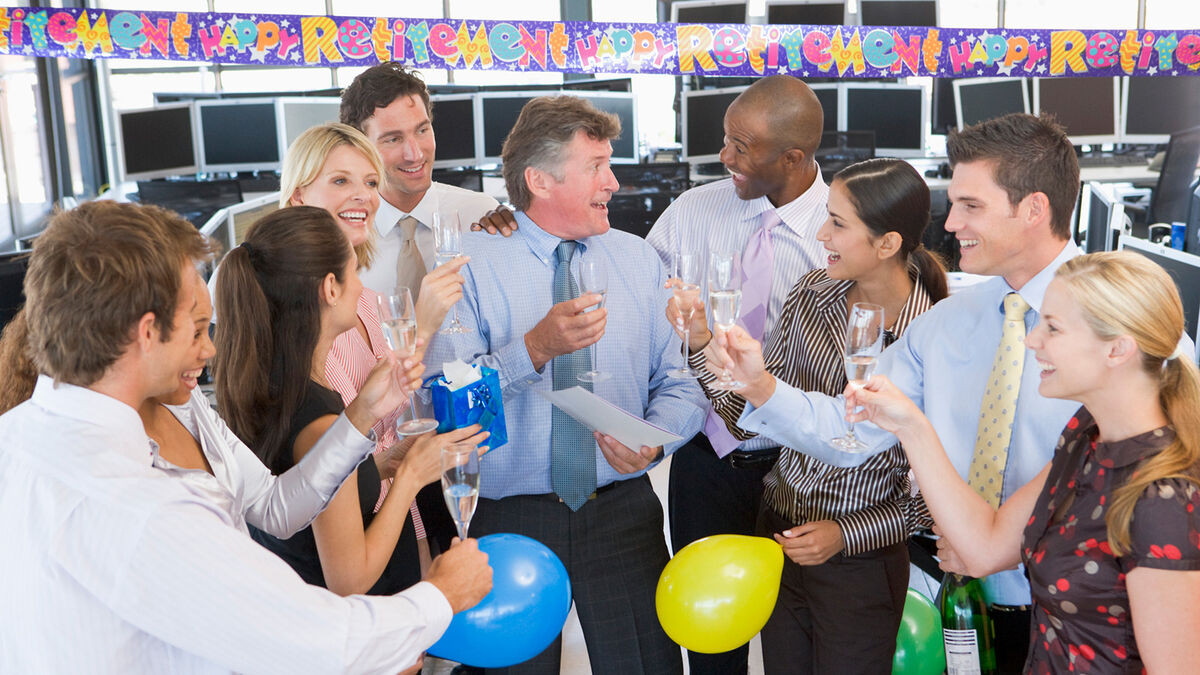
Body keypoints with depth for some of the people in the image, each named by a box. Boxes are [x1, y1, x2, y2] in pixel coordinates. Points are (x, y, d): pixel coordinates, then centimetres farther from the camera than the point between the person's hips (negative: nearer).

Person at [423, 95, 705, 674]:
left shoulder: (639, 260, 9)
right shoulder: (470, 262, -4)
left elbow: (680, 380, 5)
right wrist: (535, 348, -26)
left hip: (623, 512, 3)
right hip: (509, 518, -2)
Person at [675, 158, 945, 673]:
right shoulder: (810, 295, -6)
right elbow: (747, 419, -4)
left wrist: (845, 534, -20)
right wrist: (703, 342, -15)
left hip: (861, 564, -4)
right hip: (778, 535, 5)